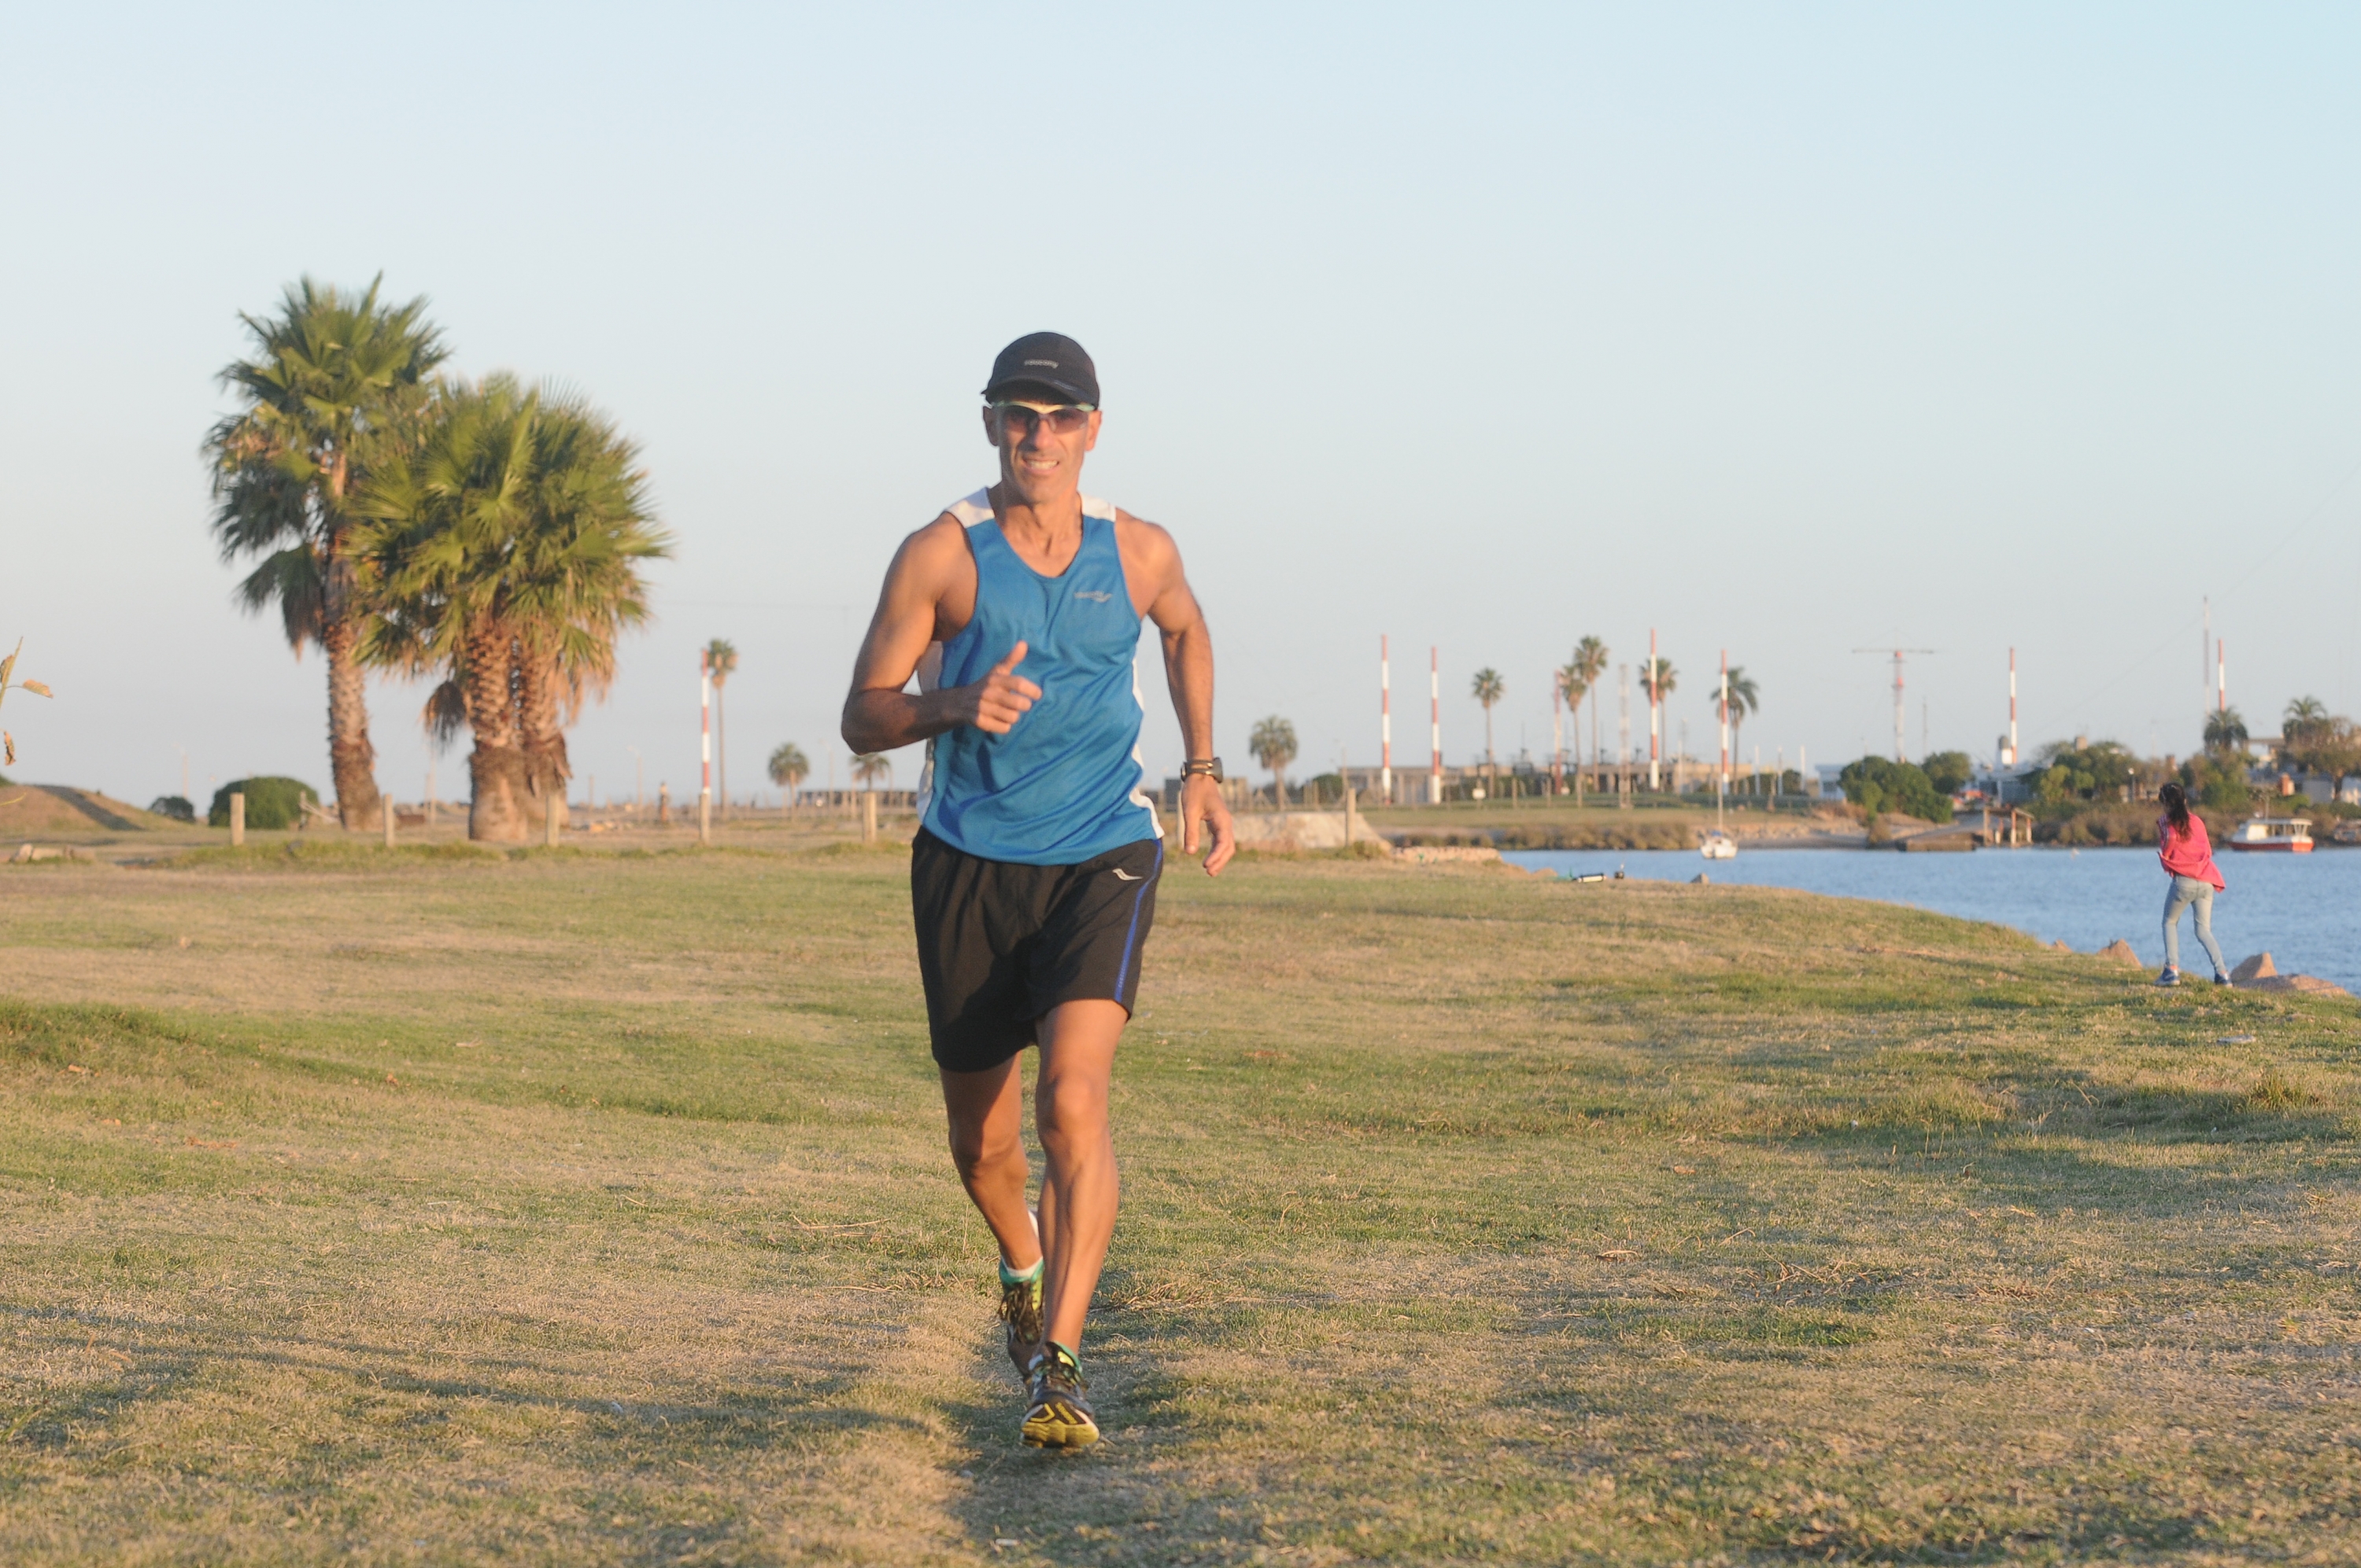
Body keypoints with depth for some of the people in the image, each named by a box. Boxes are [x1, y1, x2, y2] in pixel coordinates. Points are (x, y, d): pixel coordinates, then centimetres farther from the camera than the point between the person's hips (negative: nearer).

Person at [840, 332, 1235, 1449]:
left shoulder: (1139, 553, 0)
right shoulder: (940, 555, -6)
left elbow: (1186, 632, 24)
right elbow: (863, 718, -5)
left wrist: (1202, 770, 18)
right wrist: (954, 706, -25)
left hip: (1101, 860, -1)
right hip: (969, 865, 1)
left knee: (1073, 1097, -22)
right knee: (981, 1136, 10)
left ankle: (1057, 1365, -20)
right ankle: (1023, 1265, 45)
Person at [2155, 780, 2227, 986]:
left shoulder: (2167, 823, 1)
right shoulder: (2197, 821, 13)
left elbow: (2165, 854, -9)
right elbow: (2208, 851, 17)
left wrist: (2159, 835, 6)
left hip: (2183, 881, -4)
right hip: (2206, 882, 4)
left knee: (2170, 923, 15)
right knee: (2204, 929, 8)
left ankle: (2172, 970, 0)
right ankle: (2222, 972, -9)